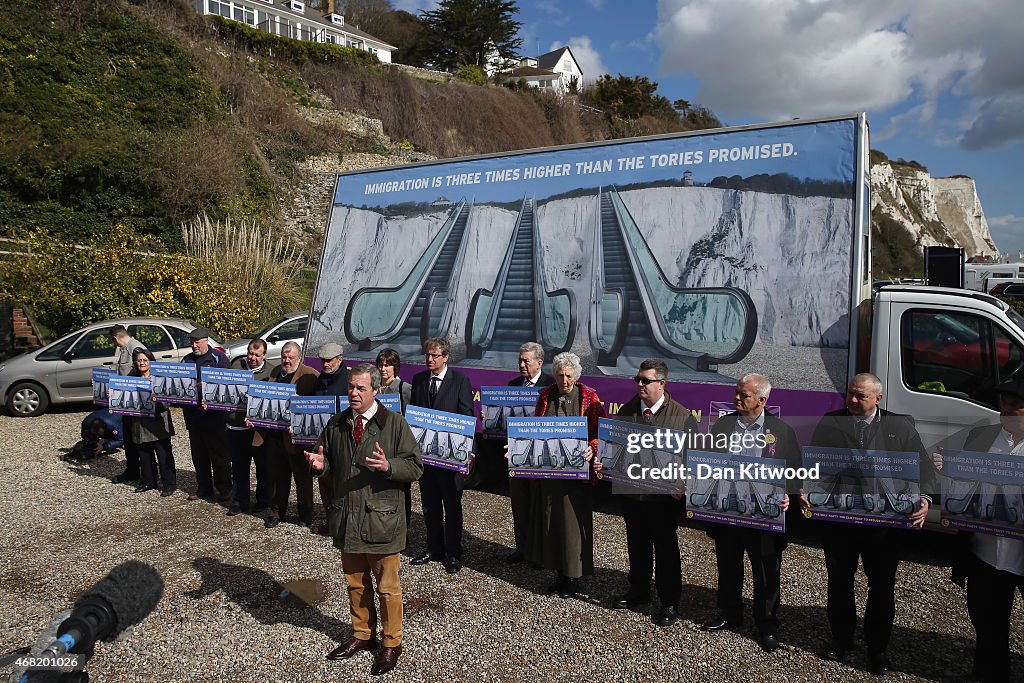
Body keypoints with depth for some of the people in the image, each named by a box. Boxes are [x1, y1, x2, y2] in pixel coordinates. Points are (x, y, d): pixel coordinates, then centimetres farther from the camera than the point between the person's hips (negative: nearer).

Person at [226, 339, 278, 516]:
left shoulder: (272, 371, -4)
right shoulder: (237, 365, 7)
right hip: (236, 425, 4)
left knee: (264, 466, 7)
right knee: (239, 466, 13)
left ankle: (263, 500, 23)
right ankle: (240, 502, 26)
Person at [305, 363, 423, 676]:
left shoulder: (394, 423, -10)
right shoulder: (336, 424, 4)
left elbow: (415, 467, -11)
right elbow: (329, 464, 14)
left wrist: (388, 466, -29)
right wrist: (319, 465, -9)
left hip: (380, 519, -4)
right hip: (346, 518, 5)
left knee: (387, 586, 9)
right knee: (355, 583, 20)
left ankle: (391, 643, 27)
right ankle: (362, 635, 40)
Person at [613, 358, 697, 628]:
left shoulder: (682, 416, -10)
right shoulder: (627, 411, 3)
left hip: (664, 495, -4)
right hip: (631, 491, 4)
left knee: (666, 549, 8)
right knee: (637, 545, 19)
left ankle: (670, 604, 23)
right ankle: (638, 592, 37)